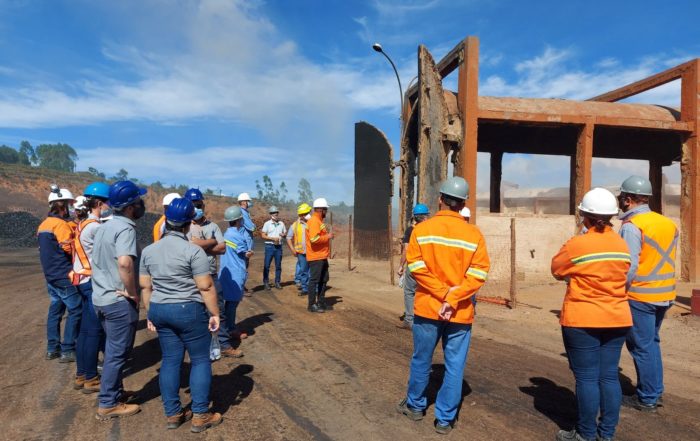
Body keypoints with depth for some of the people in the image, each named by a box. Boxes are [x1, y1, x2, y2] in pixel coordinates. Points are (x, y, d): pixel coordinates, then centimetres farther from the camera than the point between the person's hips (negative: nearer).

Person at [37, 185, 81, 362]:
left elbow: (51, 251, 14)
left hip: (51, 276, 9)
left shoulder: (43, 225, 12)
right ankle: (67, 350, 1)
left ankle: (52, 348, 22)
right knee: (76, 311, -2)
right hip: (65, 277, -9)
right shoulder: (61, 225, -17)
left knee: (55, 310, 16)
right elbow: (71, 250, -19)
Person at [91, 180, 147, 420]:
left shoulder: (105, 226, 11)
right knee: (117, 352, 3)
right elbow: (125, 263, -35)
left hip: (102, 297, 9)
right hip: (119, 301, -9)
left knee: (113, 350, 22)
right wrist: (133, 293, -22)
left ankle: (114, 391, 35)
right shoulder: (125, 228, -19)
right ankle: (108, 404, 15)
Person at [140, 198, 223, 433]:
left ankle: (172, 413, 21)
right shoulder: (193, 251, -15)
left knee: (170, 360, 13)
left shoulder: (148, 250, 4)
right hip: (189, 310, -6)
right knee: (200, 360, 5)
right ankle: (200, 415, 9)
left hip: (160, 311, 6)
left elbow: (145, 286, 9)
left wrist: (150, 314, 19)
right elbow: (206, 286, -16)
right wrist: (215, 313, -7)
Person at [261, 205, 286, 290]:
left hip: (279, 246, 3)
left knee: (278, 266, 8)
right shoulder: (267, 223, -2)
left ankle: (277, 282, 18)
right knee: (266, 265, -1)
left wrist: (283, 234, -6)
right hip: (269, 246, -3)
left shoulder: (281, 223, 9)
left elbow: (285, 233, 18)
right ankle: (266, 283, 7)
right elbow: (263, 235, -6)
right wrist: (273, 238, -16)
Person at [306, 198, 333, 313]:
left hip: (322, 257, 11)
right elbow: (314, 239, -27)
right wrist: (327, 237, -17)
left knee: (324, 280, 17)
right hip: (316, 257, -11)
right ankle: (312, 305, 5)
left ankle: (321, 302, 27)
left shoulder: (319, 221, 16)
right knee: (314, 280, -3)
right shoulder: (314, 221, -17)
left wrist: (327, 235, 12)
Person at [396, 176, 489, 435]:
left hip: (427, 308, 1)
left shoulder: (421, 229, -5)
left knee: (421, 360, 17)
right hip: (460, 313, 0)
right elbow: (478, 273, -11)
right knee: (454, 366, 11)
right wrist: (453, 300, -14)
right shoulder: (474, 234, -4)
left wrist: (443, 294, -11)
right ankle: (444, 419, 19)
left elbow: (417, 268, -12)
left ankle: (415, 405, 35)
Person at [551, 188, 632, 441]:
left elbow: (557, 270, -1)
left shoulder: (577, 245, -15)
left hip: (583, 321, -6)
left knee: (587, 377, 3)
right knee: (609, 376, 12)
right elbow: (621, 275, 14)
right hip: (617, 319, 6)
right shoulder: (622, 245, 3)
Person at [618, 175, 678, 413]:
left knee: (642, 346, 4)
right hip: (665, 294, 8)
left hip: (640, 295, -8)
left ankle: (648, 399, 14)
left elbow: (629, 266, -20)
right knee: (651, 342, 21)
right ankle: (655, 391, 30)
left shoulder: (632, 226, -17)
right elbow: (667, 258, 10)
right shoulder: (668, 223, 7)